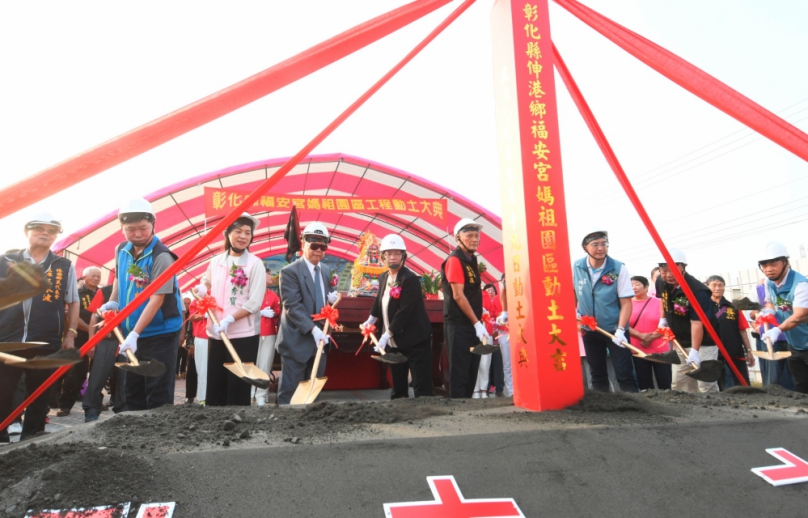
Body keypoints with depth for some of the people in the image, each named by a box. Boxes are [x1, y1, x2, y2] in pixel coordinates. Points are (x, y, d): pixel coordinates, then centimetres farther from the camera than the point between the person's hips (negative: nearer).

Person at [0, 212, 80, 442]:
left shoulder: (64, 266, 8)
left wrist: (70, 334, 3)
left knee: (39, 396, 8)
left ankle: (31, 439, 20)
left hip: (47, 343, 0)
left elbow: (73, 303, 11)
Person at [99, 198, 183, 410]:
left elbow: (156, 299, -23)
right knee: (133, 390, 16)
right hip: (129, 333, 7)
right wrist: (112, 302, 4)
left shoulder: (161, 257, -19)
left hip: (159, 334, -7)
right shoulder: (121, 250, 3)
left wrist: (135, 334, -26)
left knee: (158, 393, -1)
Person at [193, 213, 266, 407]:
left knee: (238, 385, 3)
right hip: (215, 333, 5)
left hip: (244, 334, -5)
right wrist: (202, 288, 4)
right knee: (215, 382, 12)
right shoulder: (216, 261, 6)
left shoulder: (255, 263, -7)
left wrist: (229, 320, -20)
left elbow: (254, 302, -13)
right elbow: (207, 282, 26)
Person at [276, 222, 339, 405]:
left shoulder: (326, 270, 10)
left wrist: (331, 297, -4)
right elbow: (292, 306, -19)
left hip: (320, 340, 7)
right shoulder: (289, 271, -12)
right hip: (297, 341, -7)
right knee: (290, 391, 2)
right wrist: (312, 329, -28)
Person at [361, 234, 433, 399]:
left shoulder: (410, 279, -18)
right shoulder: (383, 277, 6)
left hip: (414, 339, -7)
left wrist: (386, 335, -26)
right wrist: (371, 319, 29)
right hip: (394, 341, 8)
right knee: (397, 383, 16)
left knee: (421, 384, -4)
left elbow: (405, 310, -25)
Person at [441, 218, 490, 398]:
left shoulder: (471, 260, 15)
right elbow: (458, 295, -18)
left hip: (472, 324, 9)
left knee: (471, 372, 13)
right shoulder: (454, 260, -12)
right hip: (459, 325, -9)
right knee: (459, 373, -4)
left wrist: (478, 322, 13)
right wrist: (477, 323, -18)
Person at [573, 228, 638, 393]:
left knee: (625, 375, -2)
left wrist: (620, 330, -23)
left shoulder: (619, 269, -15)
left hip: (614, 329, -3)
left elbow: (626, 302, -15)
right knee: (597, 374, 13)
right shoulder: (576, 268, -7)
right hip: (589, 330, 3)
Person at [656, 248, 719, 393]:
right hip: (680, 342, 8)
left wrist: (694, 351, -34)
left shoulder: (697, 291, -28)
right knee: (678, 386, 11)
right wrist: (663, 319, 13)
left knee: (706, 386, -11)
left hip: (703, 343, -7)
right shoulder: (661, 283, -7)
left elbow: (696, 323, -31)